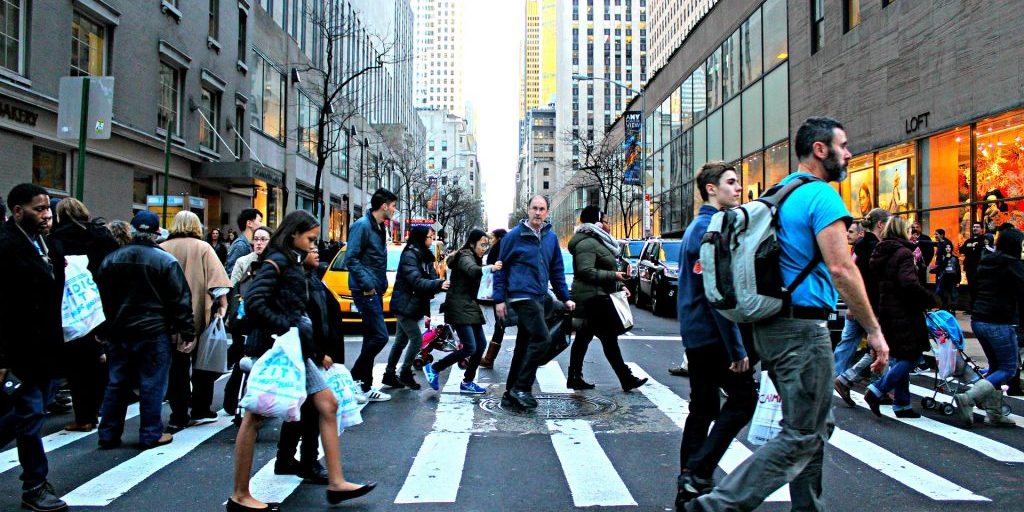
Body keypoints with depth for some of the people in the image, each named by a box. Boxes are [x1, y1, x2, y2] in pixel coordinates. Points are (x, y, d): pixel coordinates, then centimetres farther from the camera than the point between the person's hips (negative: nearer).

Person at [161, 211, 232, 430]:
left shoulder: (161, 249, 2)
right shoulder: (203, 248, -4)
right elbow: (216, 281, -11)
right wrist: (222, 305, -7)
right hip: (199, 318, -2)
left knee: (177, 365, 9)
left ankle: (179, 416, 11)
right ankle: (200, 410, 19)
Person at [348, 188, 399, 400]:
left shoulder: (380, 227, 15)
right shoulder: (362, 225, -13)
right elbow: (351, 259, -19)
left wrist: (382, 285, 13)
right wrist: (367, 285, -19)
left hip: (375, 291, 9)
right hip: (365, 291, -9)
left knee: (372, 338, 11)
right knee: (380, 336, -12)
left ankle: (365, 387, 18)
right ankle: (354, 379, 0)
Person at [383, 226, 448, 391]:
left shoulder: (425, 257, 11)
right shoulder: (409, 255, -16)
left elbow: (432, 278, 6)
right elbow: (416, 281, -26)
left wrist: (441, 284, -16)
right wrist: (438, 284, -36)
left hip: (412, 305, 9)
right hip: (404, 305, -9)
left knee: (401, 341, 13)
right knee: (416, 339, -8)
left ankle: (389, 375, 21)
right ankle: (405, 374, 5)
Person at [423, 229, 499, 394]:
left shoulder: (473, 257, 19)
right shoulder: (465, 256, -12)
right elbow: (472, 271, -35)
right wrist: (491, 268, -41)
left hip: (470, 307, 10)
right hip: (459, 308, -10)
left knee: (481, 343, 6)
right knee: (470, 348, -14)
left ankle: (467, 382, 16)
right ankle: (433, 368, 1)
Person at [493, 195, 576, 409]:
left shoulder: (551, 237, 11)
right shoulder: (515, 235, -5)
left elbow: (557, 270, 16)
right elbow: (501, 267, -2)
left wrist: (565, 298, 12)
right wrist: (499, 299, -6)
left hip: (539, 298, 7)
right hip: (522, 296, -7)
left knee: (524, 345, 11)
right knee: (542, 338, -17)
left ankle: (511, 394, 21)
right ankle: (521, 388, -7)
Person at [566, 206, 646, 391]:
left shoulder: (597, 242, 19)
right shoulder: (587, 243, -14)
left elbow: (602, 271, 26)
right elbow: (586, 271, -24)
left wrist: (620, 285, 14)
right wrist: (614, 276, -19)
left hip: (593, 299, 11)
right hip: (592, 299, -11)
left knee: (582, 339, 12)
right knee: (609, 339, -8)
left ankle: (574, 378, 17)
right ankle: (626, 379, -4)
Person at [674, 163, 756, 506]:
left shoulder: (697, 226, 18)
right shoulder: (711, 228, -14)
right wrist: (737, 348, -20)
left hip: (696, 334, 10)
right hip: (713, 334, -10)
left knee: (703, 409, 12)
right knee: (743, 397, -2)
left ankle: (689, 487, 18)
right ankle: (698, 474, -3)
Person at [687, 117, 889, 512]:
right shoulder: (821, 195, -11)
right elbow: (840, 268, -19)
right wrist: (873, 329, -13)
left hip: (771, 325, 9)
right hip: (802, 328, -9)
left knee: (817, 426, 19)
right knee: (802, 438, -4)